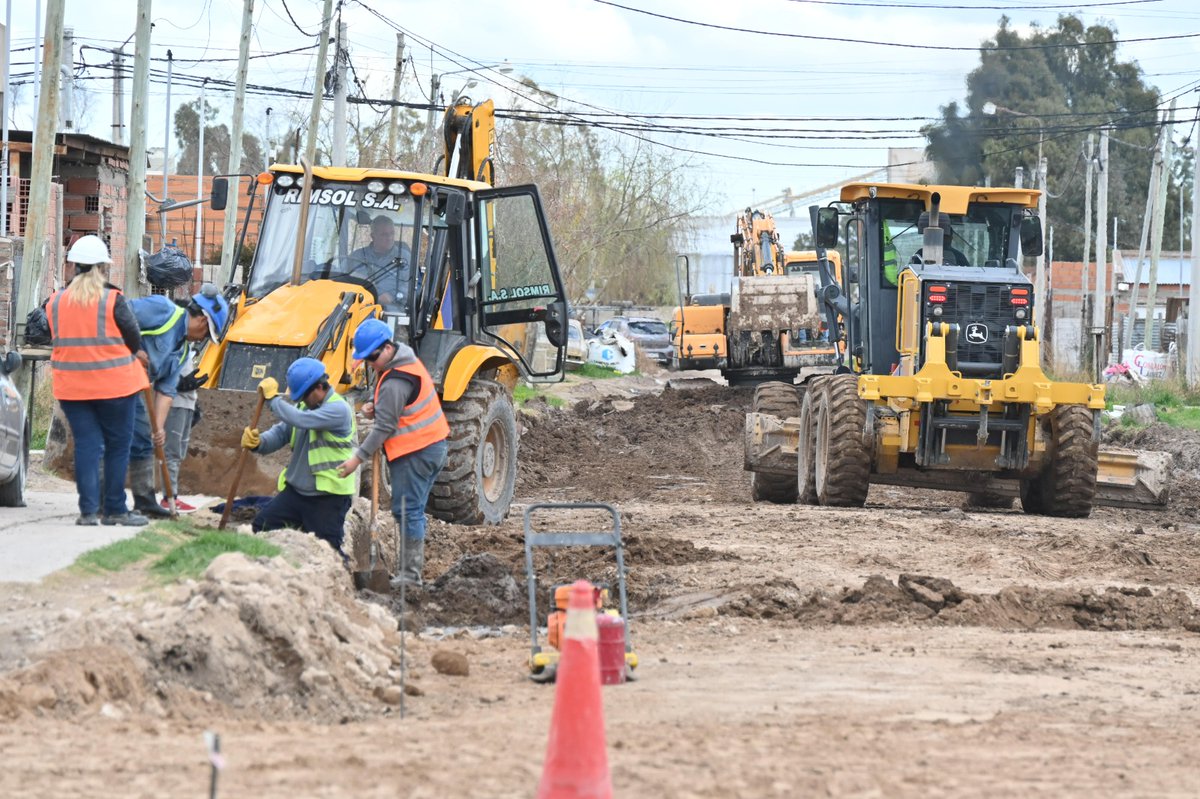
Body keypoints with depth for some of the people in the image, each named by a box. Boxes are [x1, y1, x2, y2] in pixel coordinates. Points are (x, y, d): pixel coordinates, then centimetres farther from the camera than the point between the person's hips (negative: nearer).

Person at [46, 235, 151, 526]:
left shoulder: (55, 302, 1)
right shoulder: (113, 300, -11)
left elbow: (56, 340, 12)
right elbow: (135, 341, -5)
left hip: (71, 387, 4)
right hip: (115, 383, -3)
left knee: (86, 445, 7)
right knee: (117, 447, 7)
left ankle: (88, 510, 1)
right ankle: (114, 510, 9)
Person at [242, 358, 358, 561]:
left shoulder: (339, 409, -16)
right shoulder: (304, 407, 11)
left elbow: (301, 420, -29)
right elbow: (281, 433, 7)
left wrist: (272, 398, -18)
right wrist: (258, 443, -15)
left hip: (328, 498, -8)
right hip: (296, 491, 8)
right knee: (260, 527, 2)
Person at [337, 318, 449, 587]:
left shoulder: (395, 382, -21)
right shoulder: (409, 362, 11)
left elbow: (385, 427, -20)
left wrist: (358, 458, -17)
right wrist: (375, 408, 4)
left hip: (415, 452, -10)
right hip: (433, 446, 10)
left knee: (406, 511, -8)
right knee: (413, 511, 13)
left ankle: (410, 575, -8)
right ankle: (413, 569, 15)